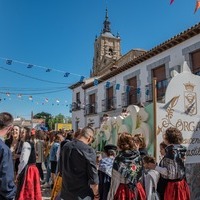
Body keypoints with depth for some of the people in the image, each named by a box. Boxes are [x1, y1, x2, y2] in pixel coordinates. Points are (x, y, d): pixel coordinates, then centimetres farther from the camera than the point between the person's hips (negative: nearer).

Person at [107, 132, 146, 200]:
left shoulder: (119, 158, -15)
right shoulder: (137, 156, -3)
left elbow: (115, 180, -10)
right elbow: (139, 176, 0)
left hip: (123, 190, -4)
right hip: (137, 189, 4)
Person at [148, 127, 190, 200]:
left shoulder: (171, 151, -21)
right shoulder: (179, 149, 4)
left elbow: (170, 172, -23)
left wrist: (155, 167, -14)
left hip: (172, 185, -8)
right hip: (180, 184, 8)